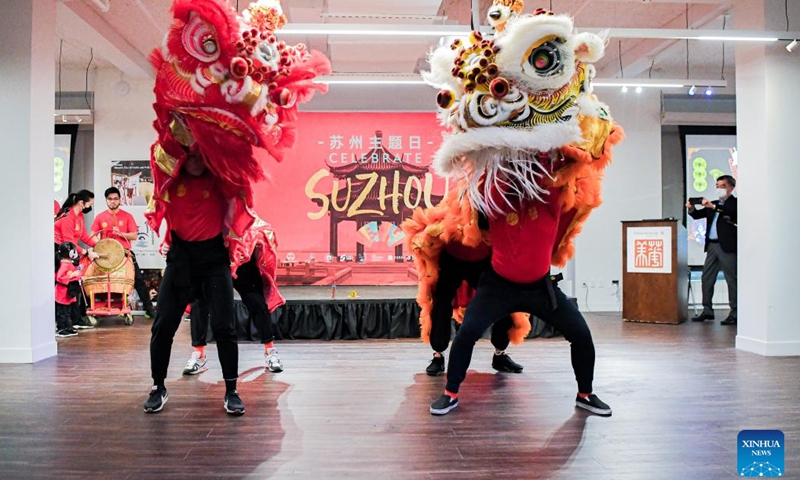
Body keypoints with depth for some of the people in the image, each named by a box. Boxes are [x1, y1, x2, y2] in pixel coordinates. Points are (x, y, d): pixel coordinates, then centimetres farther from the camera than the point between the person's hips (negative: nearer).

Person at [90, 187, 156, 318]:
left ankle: (149, 308, 1)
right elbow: (92, 236, 5)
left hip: (125, 253, -1)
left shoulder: (127, 216, 1)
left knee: (138, 279, -5)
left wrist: (121, 233, -18)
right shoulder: (100, 217, 5)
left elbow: (134, 236, -2)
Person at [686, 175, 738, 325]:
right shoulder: (713, 204, 20)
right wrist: (691, 209, -8)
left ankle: (734, 313, 0)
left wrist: (713, 206, -27)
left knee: (731, 280, -4)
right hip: (712, 246, 7)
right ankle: (707, 311, 15)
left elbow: (732, 212, -21)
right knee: (707, 278, 8)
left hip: (727, 246, -7)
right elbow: (698, 215, 13)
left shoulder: (734, 203, 0)